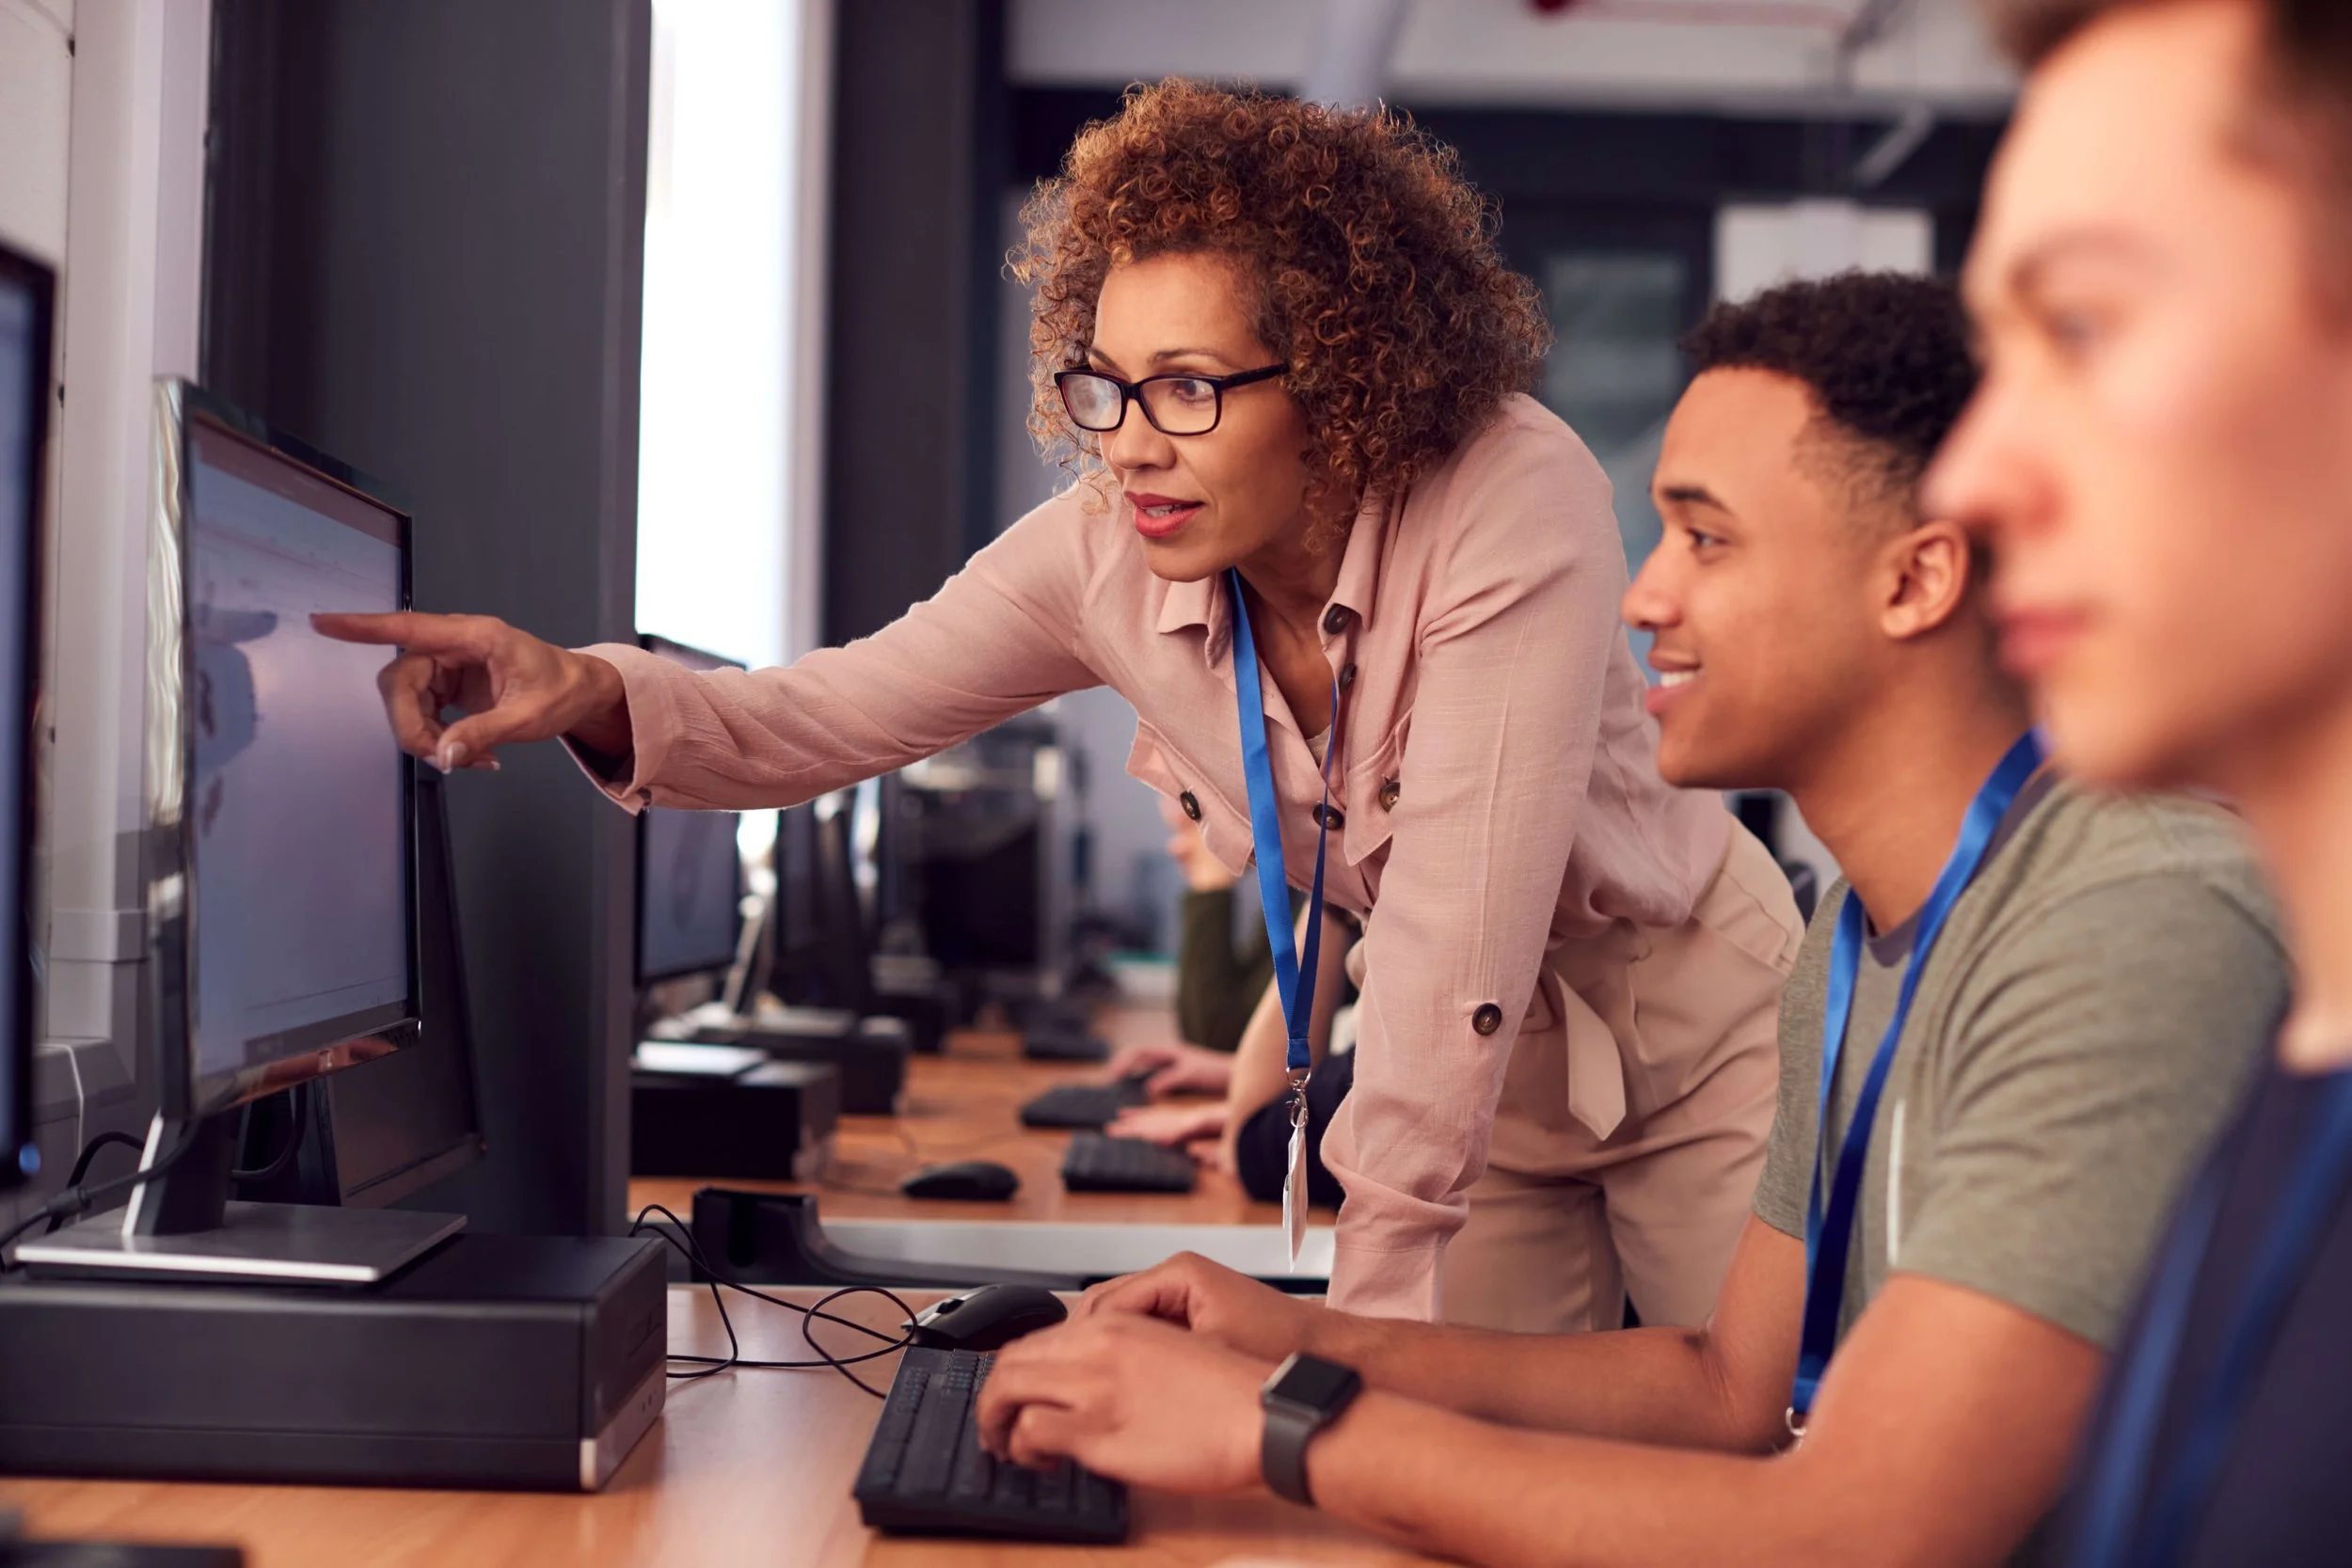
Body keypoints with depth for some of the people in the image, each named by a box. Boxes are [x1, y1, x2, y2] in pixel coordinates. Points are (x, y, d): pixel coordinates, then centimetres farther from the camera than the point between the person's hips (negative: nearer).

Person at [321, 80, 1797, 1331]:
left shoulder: (1516, 504, -33)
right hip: (1476, 1055, 4)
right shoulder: (1108, 554, -17)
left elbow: (1463, 929, -36)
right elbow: (824, 714, -14)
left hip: (1688, 1024, -3)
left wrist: (1366, 1320, -35)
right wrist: (591, 692, -35)